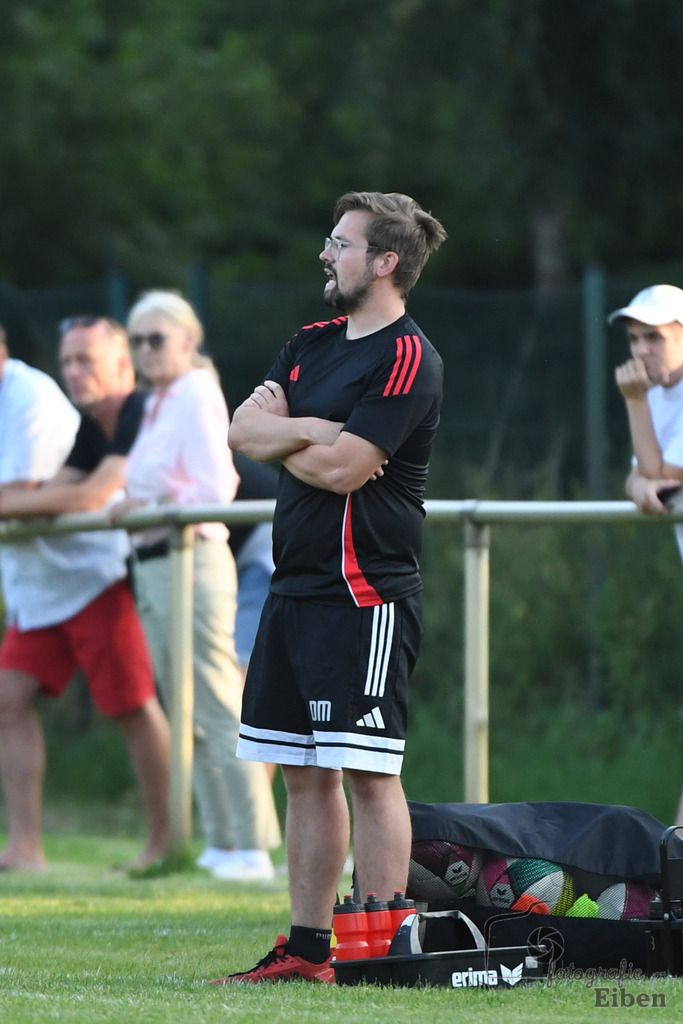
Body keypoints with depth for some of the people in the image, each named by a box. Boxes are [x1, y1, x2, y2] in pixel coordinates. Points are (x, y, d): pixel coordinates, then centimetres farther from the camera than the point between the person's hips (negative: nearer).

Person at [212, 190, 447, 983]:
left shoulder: (407, 358, -10)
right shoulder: (313, 344, 17)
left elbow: (341, 468, -17)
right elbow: (244, 431, 6)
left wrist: (279, 434, 1)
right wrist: (315, 430, -12)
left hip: (364, 591, -9)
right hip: (296, 584, 9)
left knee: (368, 771, -8)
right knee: (304, 771, 10)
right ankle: (309, 948, 15)